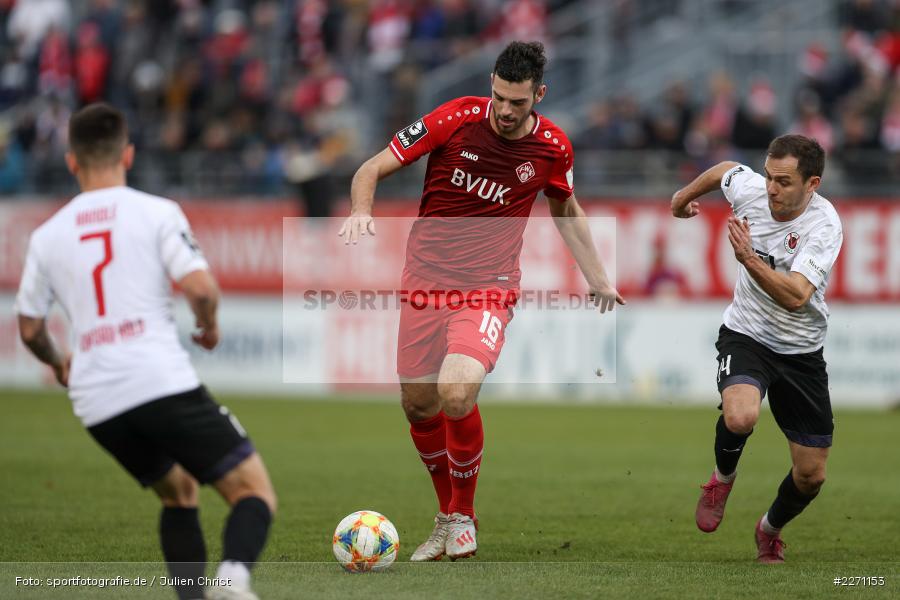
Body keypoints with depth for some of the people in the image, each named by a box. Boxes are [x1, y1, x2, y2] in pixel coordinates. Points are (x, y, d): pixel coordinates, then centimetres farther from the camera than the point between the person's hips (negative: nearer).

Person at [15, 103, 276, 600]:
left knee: (178, 492, 26)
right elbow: (200, 286, -9)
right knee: (255, 492, 0)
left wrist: (58, 363, 42)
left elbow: (29, 328, 21)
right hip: (163, 384, -5)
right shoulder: (157, 212, 2)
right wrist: (209, 326, 13)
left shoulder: (46, 236, 13)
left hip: (97, 406, 5)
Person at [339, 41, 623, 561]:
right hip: (426, 278, 2)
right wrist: (362, 210, -26)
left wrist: (599, 279, 20)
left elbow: (566, 209, 19)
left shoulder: (552, 147, -3)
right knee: (418, 406, 6)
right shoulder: (456, 119, -10)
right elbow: (372, 170, -5)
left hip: (489, 287, -2)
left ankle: (464, 516, -1)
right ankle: (446, 515, 32)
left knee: (457, 394, -24)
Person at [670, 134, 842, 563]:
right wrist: (685, 196, 31)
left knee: (811, 475, 4)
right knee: (740, 416, -33)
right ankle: (723, 478, 1)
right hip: (745, 335, 1)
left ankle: (771, 530, 38)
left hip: (801, 351, -1)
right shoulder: (750, 189, -12)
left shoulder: (825, 226, -22)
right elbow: (723, 170, 15)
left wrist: (749, 258, -45)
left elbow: (796, 296, -34)